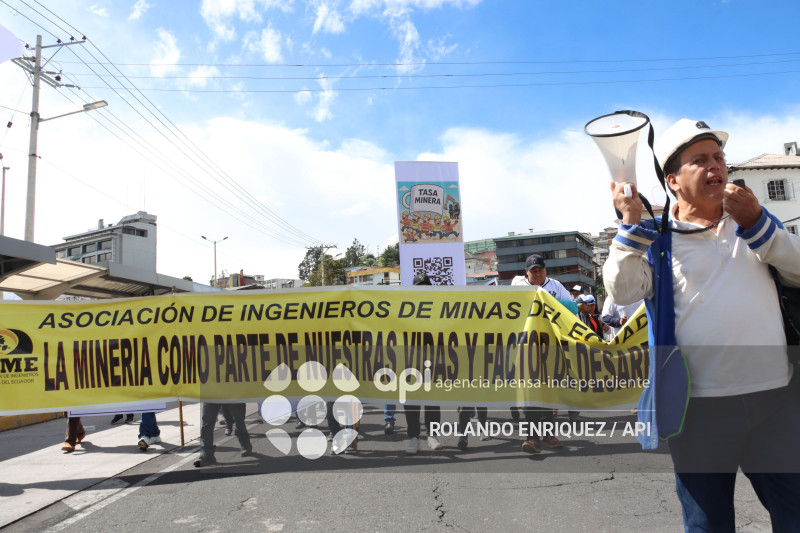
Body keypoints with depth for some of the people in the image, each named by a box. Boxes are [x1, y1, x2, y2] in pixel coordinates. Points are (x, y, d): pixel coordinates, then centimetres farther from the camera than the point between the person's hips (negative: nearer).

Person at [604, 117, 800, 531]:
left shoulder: (753, 221, 14)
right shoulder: (655, 238, 2)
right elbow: (622, 290, -14)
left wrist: (756, 222, -8)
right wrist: (631, 221, -15)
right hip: (699, 407, -3)